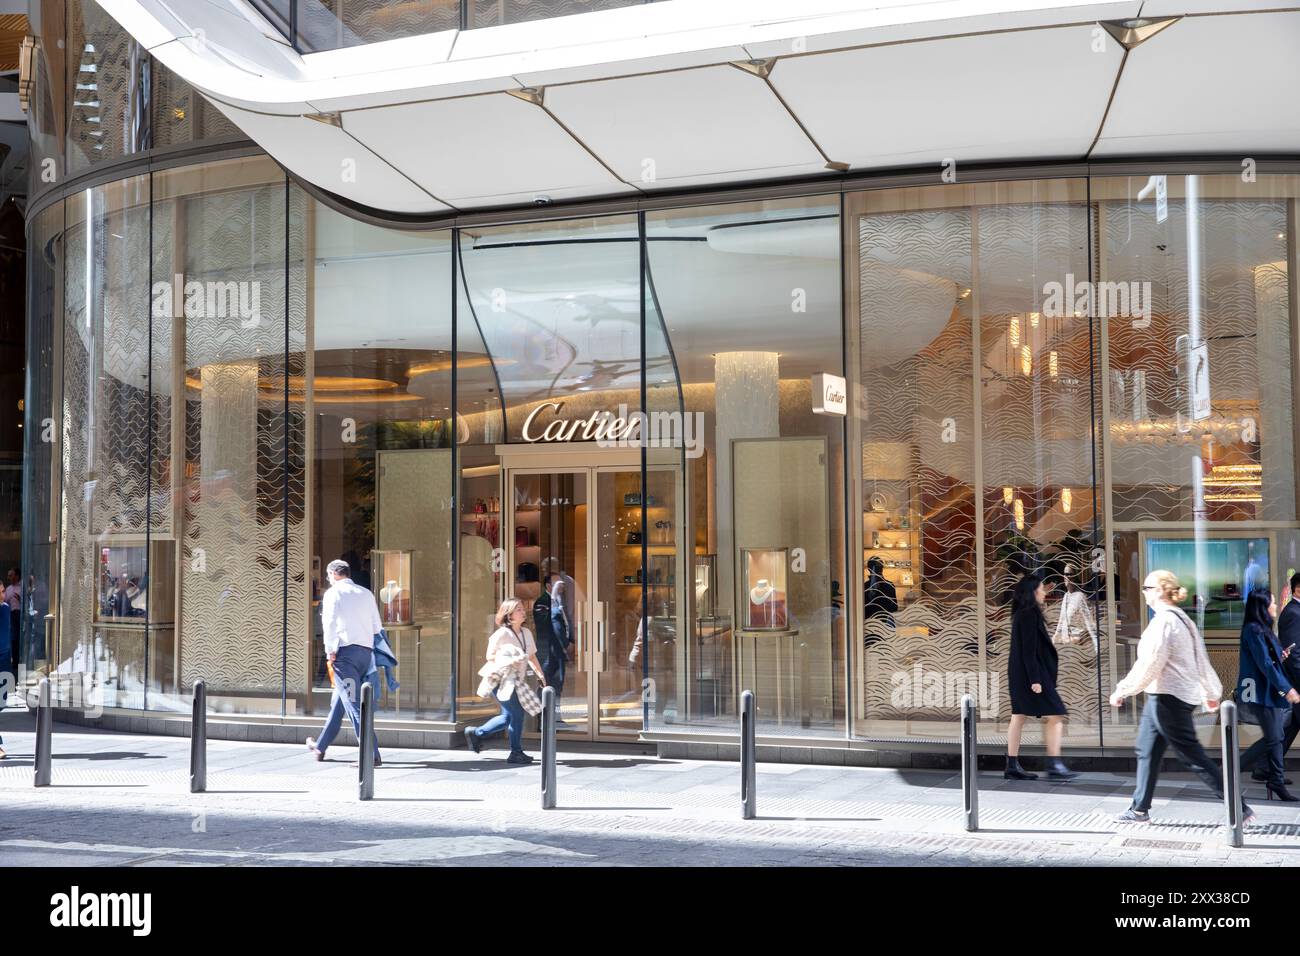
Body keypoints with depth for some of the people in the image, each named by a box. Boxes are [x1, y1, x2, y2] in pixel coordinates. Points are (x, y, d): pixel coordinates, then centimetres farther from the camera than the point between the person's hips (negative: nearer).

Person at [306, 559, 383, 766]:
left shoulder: (333, 593, -2)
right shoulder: (366, 594, 15)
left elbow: (330, 623, -15)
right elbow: (377, 626, 14)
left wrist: (330, 650, -9)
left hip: (345, 651, -7)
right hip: (366, 651, 7)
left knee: (354, 704, -9)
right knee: (339, 701, 19)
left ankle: (371, 754, -17)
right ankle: (321, 747, 32)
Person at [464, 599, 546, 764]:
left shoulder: (526, 633, 9)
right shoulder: (502, 633, -11)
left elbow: (532, 657, 16)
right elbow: (490, 656, -7)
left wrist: (541, 675, 8)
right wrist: (509, 660, -21)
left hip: (514, 680, 8)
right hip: (501, 678, -8)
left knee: (508, 716, 9)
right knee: (517, 713, -9)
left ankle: (476, 733, 26)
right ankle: (516, 753, 2)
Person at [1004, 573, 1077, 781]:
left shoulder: (1022, 614, 14)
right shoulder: (1029, 615, -16)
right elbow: (1029, 649, -20)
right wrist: (1034, 679, -21)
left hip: (1020, 675, 10)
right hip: (1030, 672, -10)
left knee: (1019, 717, 8)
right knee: (1055, 715, -6)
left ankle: (1012, 766, 9)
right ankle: (1054, 765, -7)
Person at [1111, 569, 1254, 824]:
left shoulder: (1164, 622, -19)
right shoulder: (1182, 619, 13)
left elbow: (1149, 665, -21)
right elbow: (1201, 658, 19)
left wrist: (1122, 690, -14)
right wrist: (1211, 691, 27)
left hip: (1167, 698, -11)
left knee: (1194, 757, -6)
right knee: (1147, 750, 15)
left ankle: (1240, 809, -3)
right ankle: (1139, 810, 21)